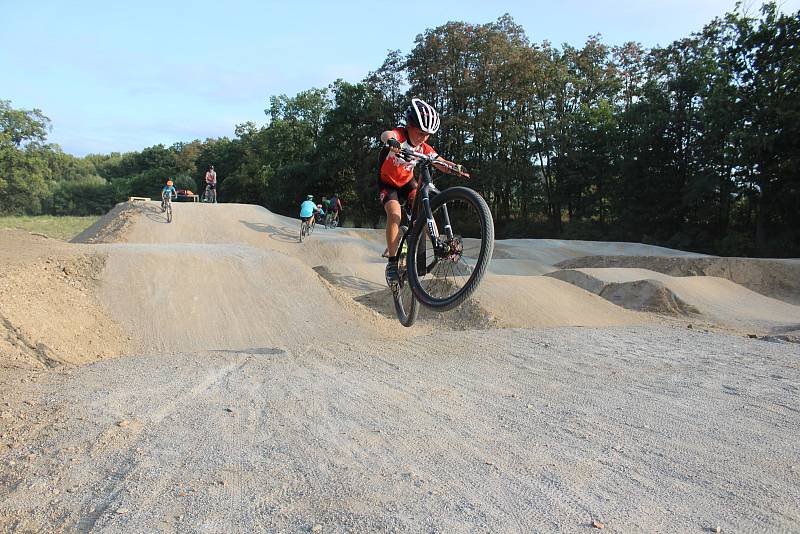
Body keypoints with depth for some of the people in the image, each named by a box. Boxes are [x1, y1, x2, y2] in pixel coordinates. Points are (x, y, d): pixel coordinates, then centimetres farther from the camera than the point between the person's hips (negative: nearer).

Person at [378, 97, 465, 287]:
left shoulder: (424, 147, -12)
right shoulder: (400, 135, -27)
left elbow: (441, 163, -20)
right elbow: (386, 135, -51)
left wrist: (454, 167, -43)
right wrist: (390, 141, -75)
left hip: (407, 182, 5)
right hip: (388, 183, -5)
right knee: (395, 212, -27)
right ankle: (392, 263, -23)